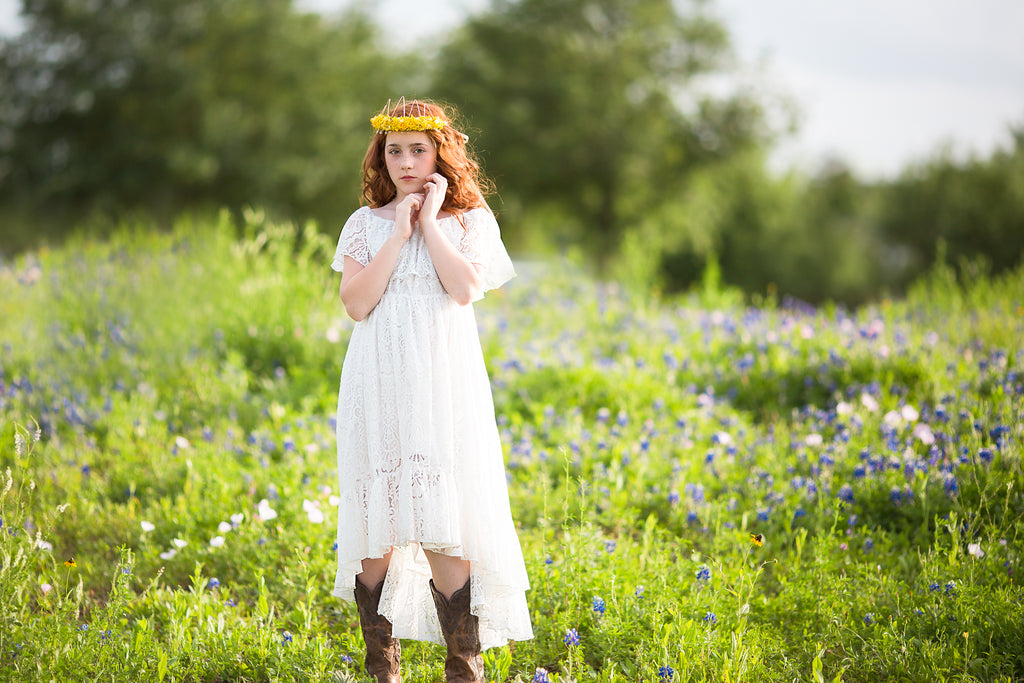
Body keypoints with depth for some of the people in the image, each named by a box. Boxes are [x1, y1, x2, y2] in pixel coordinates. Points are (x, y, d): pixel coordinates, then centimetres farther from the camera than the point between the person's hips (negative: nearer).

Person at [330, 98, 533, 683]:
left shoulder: (469, 221, 8)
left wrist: (430, 221, -4)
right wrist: (400, 232, -5)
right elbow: (356, 302, -4)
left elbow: (465, 288, -10)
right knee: (375, 528, 2)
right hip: (380, 388, 2)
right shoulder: (366, 224, 10)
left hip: (444, 389, -2)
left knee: (444, 528, -9)